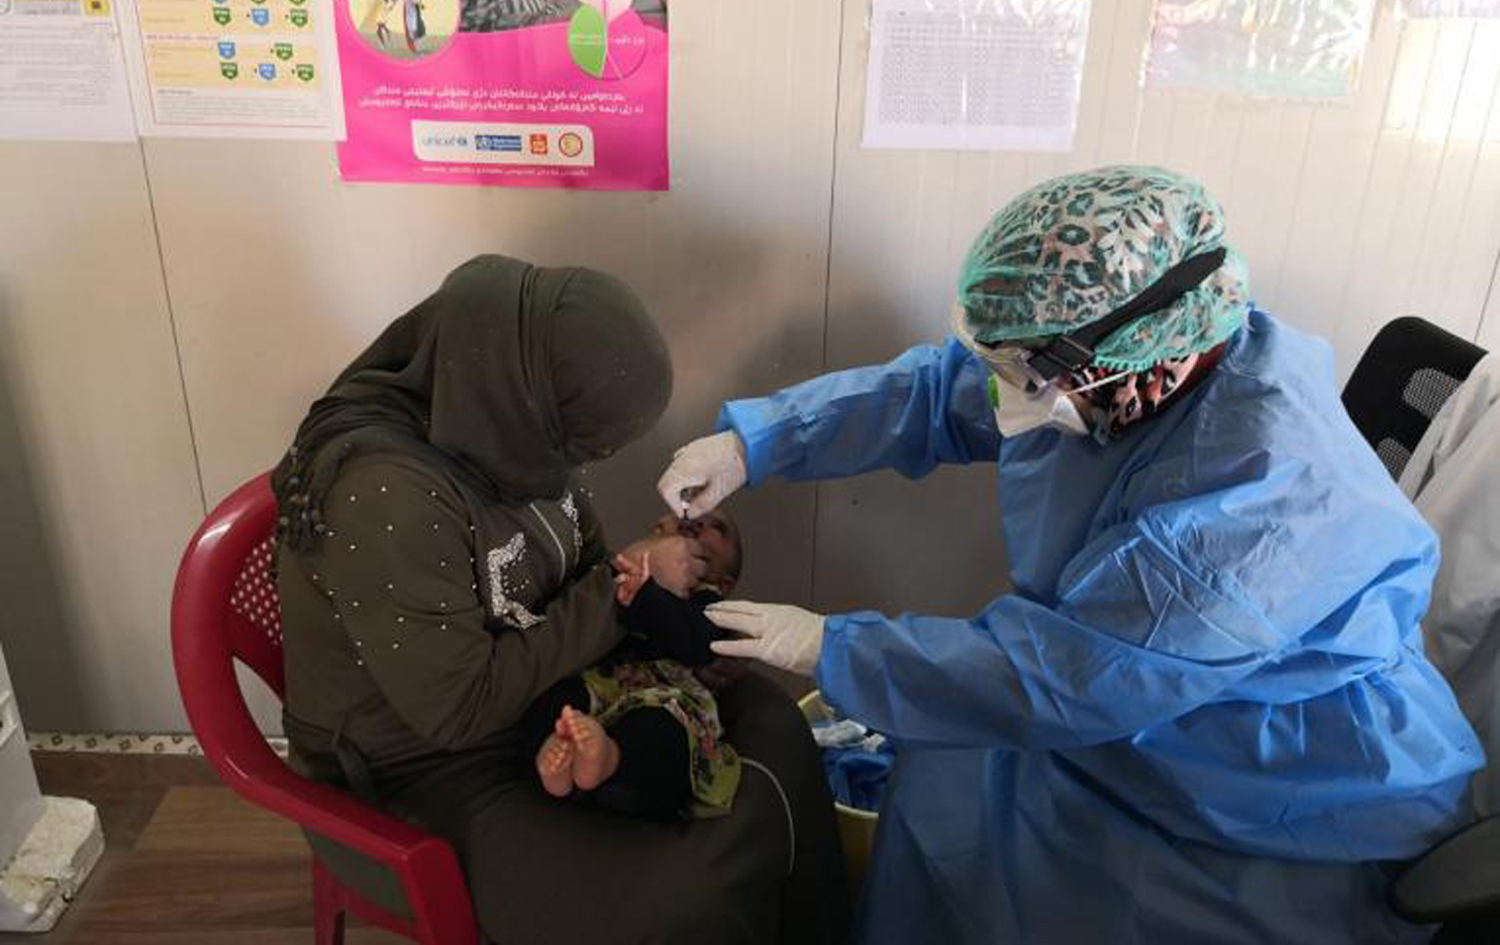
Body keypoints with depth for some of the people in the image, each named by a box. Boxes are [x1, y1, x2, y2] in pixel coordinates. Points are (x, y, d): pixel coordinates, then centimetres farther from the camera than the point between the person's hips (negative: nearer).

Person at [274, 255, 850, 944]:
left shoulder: (504, 429, -9)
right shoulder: (384, 494, -32)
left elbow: (579, 568, 6)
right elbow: (460, 709, -28)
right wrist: (623, 588, -24)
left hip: (541, 701, 8)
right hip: (423, 774, -7)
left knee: (766, 719, 0)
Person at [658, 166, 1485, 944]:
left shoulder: (1262, 498, -36)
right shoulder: (1124, 369, -12)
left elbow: (1056, 679, -34)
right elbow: (931, 392, -2)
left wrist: (832, 649, -26)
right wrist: (752, 441, -9)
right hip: (1128, 718, 7)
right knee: (942, 777, 7)